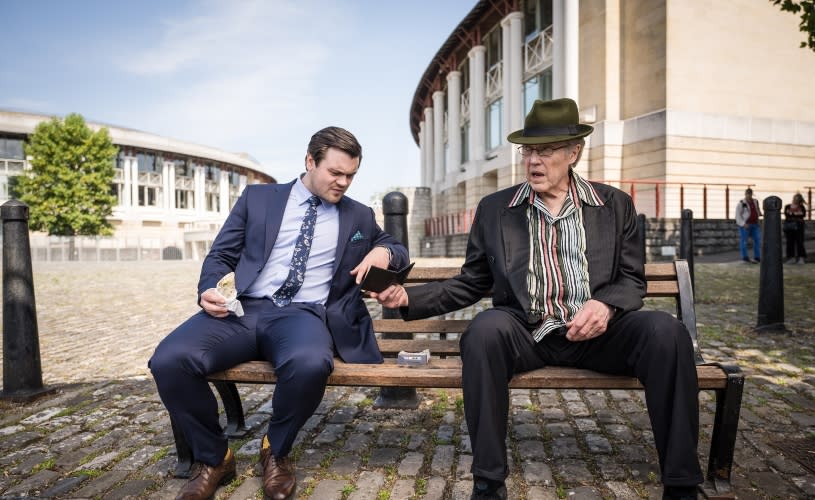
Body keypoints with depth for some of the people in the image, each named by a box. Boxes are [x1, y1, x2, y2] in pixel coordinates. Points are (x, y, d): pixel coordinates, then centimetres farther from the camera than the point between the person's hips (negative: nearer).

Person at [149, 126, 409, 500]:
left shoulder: (359, 216, 17)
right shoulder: (257, 197, 14)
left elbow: (397, 249, 26)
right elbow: (220, 255, 13)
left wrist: (384, 252, 1)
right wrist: (210, 289, -9)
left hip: (304, 314, 0)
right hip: (244, 309, 1)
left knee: (310, 364, -37)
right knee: (169, 360, -27)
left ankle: (276, 451, -3)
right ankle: (213, 458, 1)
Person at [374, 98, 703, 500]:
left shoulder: (615, 205, 9)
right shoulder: (493, 208, 8)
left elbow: (633, 280, 8)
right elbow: (470, 284, 10)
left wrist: (605, 304, -16)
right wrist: (408, 297, -4)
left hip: (596, 333, 1)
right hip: (525, 333, 0)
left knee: (665, 331, -26)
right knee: (486, 328, -33)